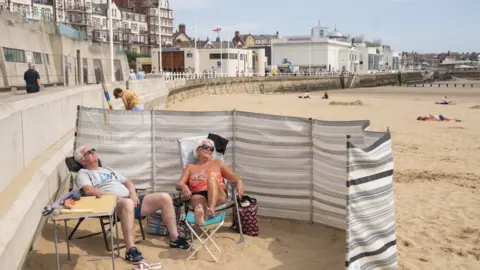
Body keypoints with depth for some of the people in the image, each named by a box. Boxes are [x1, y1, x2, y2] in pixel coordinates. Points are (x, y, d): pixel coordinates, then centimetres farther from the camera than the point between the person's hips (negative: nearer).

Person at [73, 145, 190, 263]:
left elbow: (128, 182, 28)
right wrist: (114, 196, -16)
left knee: (165, 198, -8)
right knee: (127, 203, -44)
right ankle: (130, 250, -44)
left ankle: (174, 239, -2)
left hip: (131, 200, 7)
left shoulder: (108, 169, 31)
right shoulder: (83, 173, 10)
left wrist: (133, 193, 5)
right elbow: (89, 190, -11)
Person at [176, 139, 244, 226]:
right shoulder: (190, 167, 24)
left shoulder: (217, 163, 24)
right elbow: (178, 184, 12)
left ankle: (211, 209, -55)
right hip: (198, 195, 0)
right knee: (197, 198, -38)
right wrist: (183, 186, -14)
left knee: (212, 177, -33)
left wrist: (239, 182, -12)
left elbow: (234, 177, 14)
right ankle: (200, 213, -75)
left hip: (218, 196, 0)